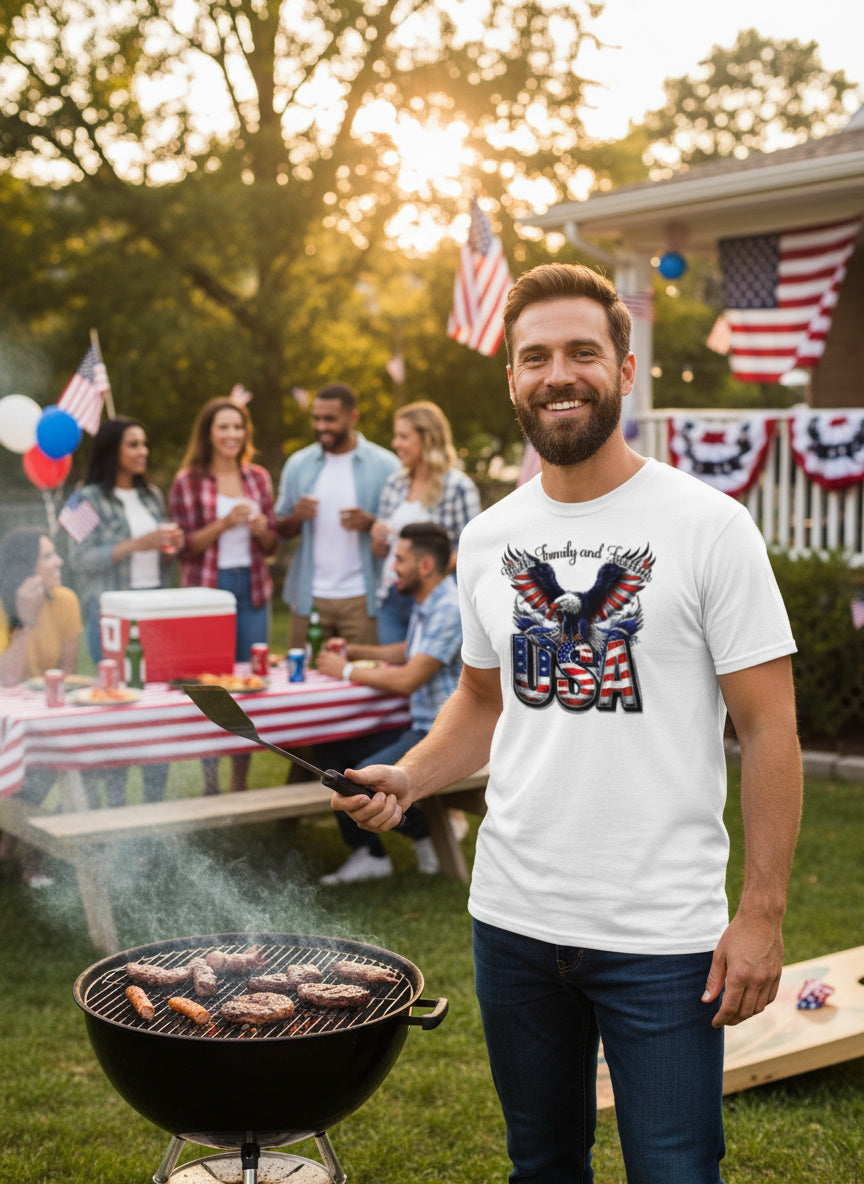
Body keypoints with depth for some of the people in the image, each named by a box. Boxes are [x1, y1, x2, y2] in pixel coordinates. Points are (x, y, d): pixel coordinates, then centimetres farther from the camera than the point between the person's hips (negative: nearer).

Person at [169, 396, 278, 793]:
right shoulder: (189, 481, -2)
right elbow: (185, 546, -5)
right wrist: (224, 524, -18)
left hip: (252, 587, 4)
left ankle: (241, 783, 17)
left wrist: (261, 528, -9)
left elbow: (272, 543, 12)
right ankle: (210, 785, 9)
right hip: (207, 589, -4)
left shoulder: (258, 478, 9)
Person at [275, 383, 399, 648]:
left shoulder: (385, 465, 0)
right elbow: (281, 530, 14)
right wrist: (296, 518, -9)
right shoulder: (298, 464, 9)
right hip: (308, 597, 2)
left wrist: (370, 523, -19)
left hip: (361, 599, -2)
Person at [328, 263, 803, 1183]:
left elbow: (768, 729, -8)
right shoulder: (487, 539, 6)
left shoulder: (707, 526, -9)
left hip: (661, 934, -4)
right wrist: (407, 779, 0)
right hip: (512, 918, 5)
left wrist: (762, 913, -12)